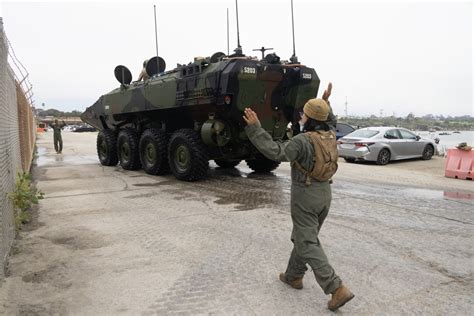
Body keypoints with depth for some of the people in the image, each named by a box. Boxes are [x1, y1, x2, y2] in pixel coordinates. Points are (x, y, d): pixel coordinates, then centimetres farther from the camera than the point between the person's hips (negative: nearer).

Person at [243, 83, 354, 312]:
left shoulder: (302, 141, -22)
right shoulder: (330, 136, 2)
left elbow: (275, 152, -30)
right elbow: (331, 121, 26)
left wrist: (255, 128, -30)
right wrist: (326, 102, 27)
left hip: (305, 195, -8)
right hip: (324, 193, 8)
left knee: (308, 244, -1)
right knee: (302, 236, 21)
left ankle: (337, 289, -5)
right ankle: (293, 276, 34)